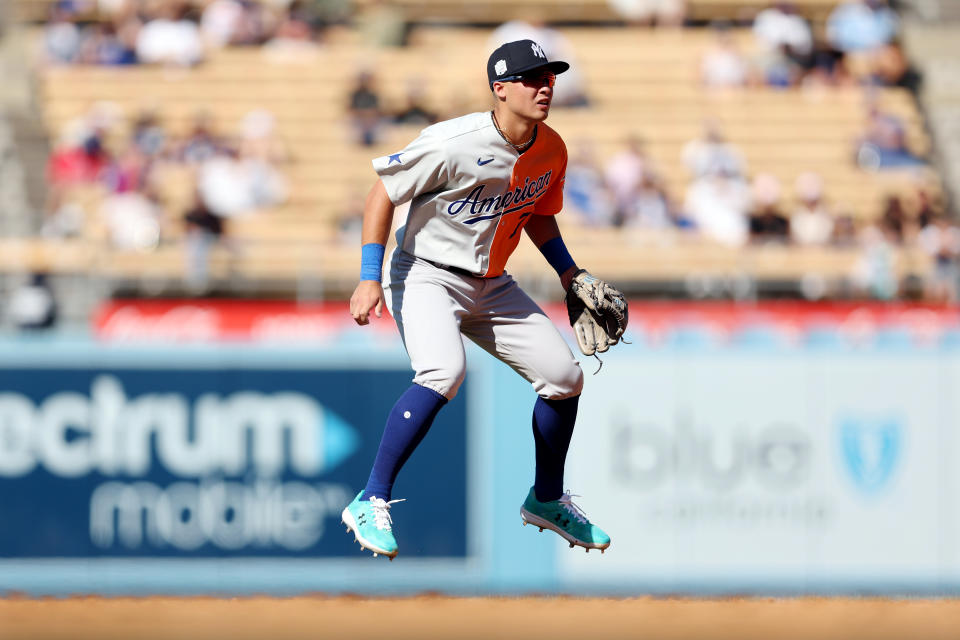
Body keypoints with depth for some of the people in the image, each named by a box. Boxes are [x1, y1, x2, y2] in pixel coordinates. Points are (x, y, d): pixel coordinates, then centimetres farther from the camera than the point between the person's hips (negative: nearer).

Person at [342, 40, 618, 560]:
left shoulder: (551, 151, -2)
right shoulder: (454, 145, -24)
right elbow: (383, 193, -16)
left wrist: (570, 274, 6)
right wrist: (369, 279, -22)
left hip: (492, 287, 7)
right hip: (427, 277, -7)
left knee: (564, 375, 4)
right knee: (444, 371, -33)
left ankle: (546, 499, 28)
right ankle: (372, 503, -25)